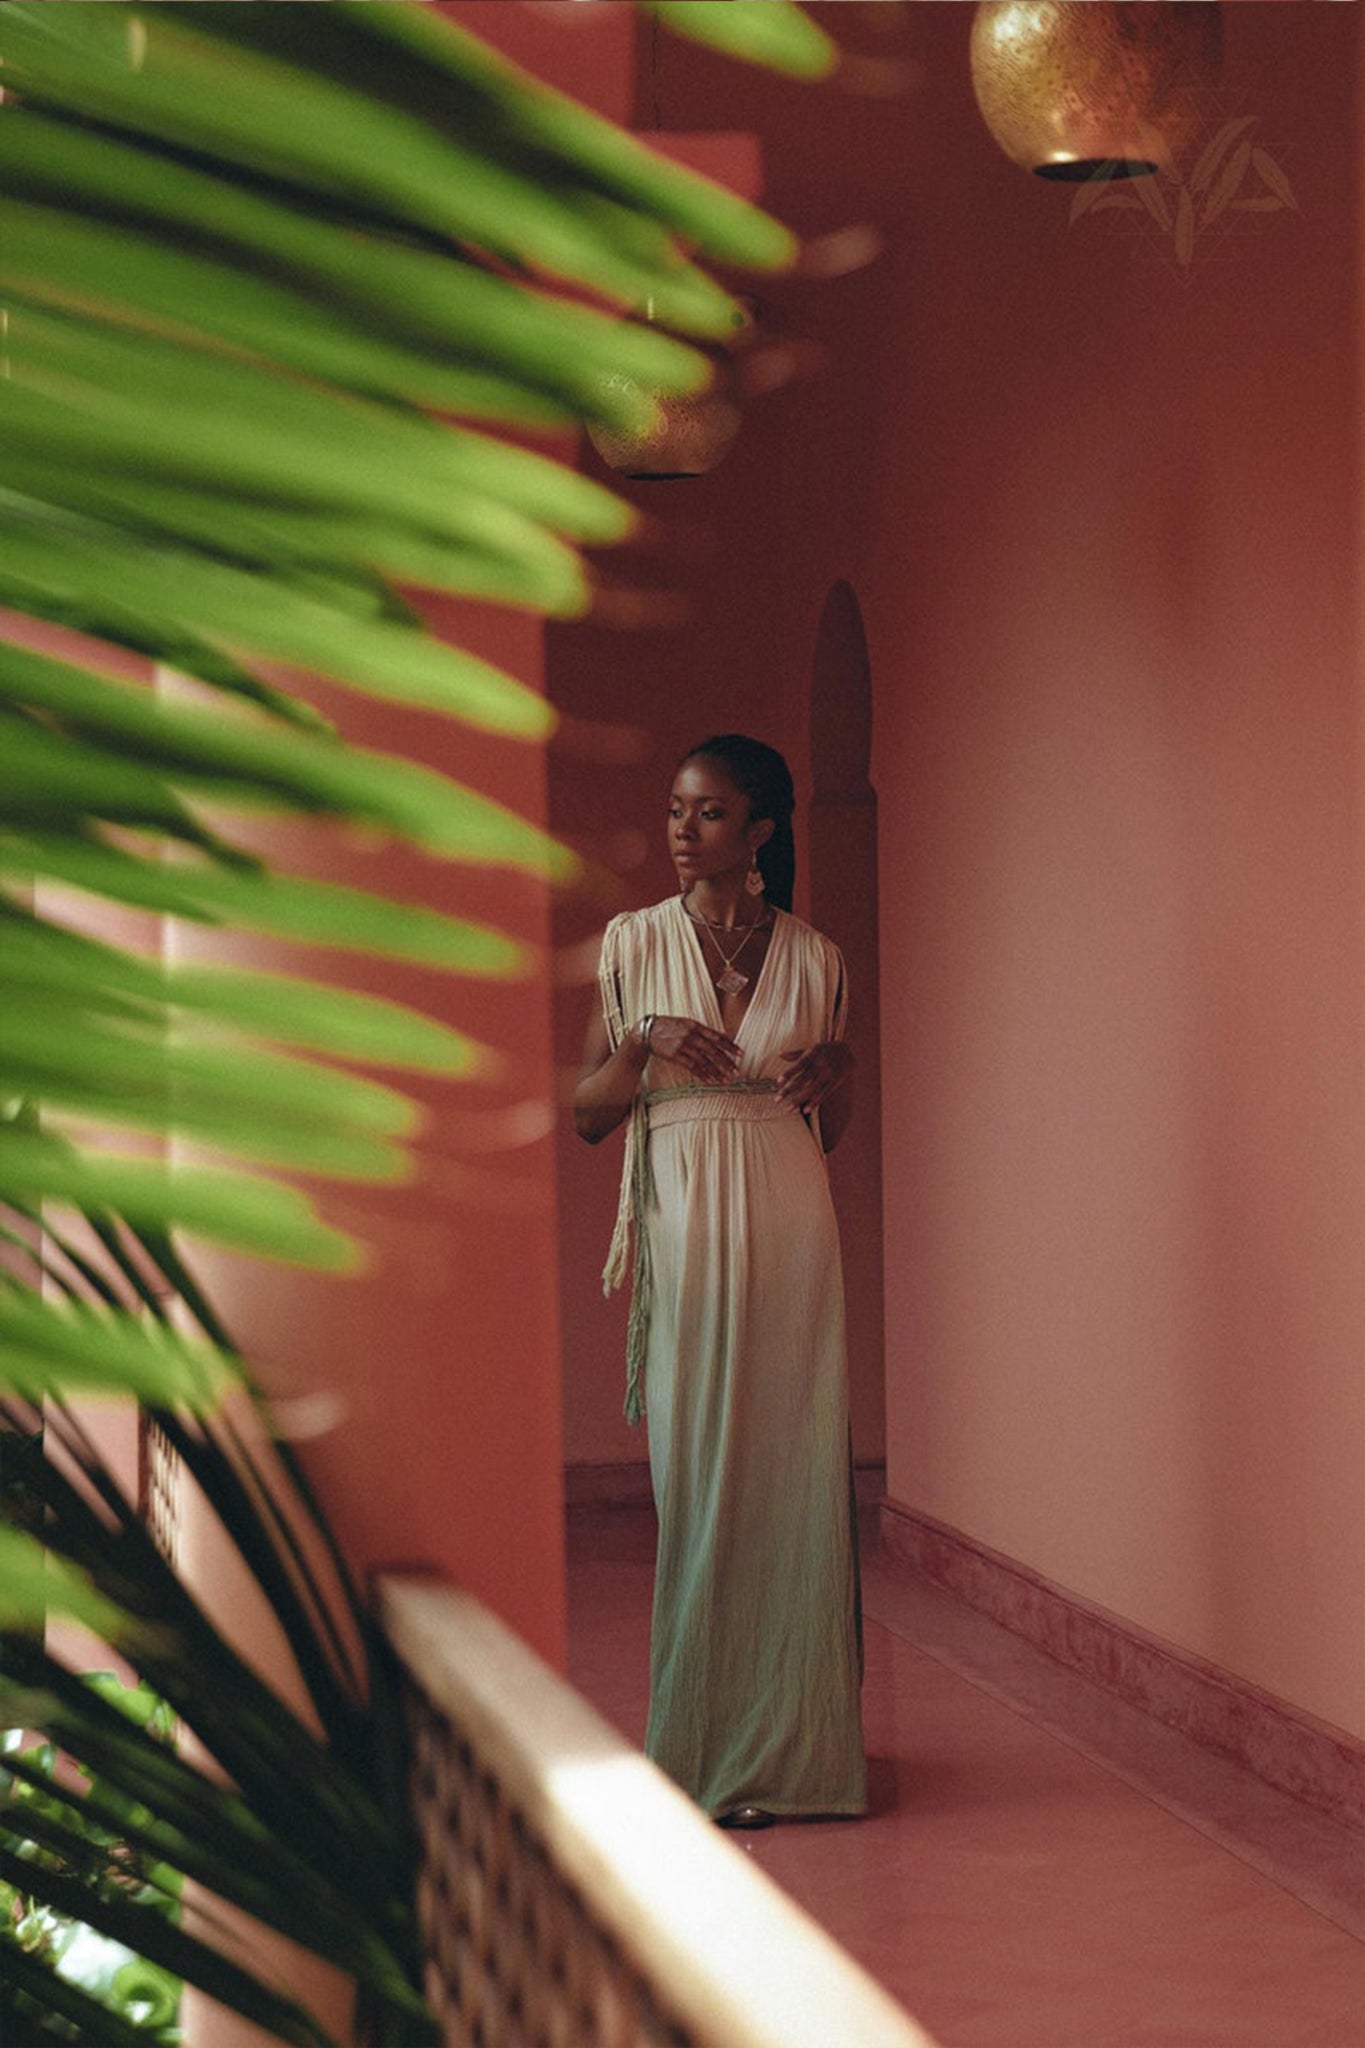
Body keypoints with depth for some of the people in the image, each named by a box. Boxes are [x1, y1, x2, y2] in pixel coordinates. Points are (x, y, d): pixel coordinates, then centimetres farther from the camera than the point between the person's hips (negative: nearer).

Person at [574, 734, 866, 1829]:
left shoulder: (814, 957, 8)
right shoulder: (635, 944, 5)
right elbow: (588, 1115, 5)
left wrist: (834, 1070, -4)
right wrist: (644, 1043, -12)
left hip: (790, 1223, 1)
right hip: (683, 1216, -1)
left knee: (796, 1478, 0)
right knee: (698, 1481, -2)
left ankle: (790, 1743, 10)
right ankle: (710, 1748, 6)